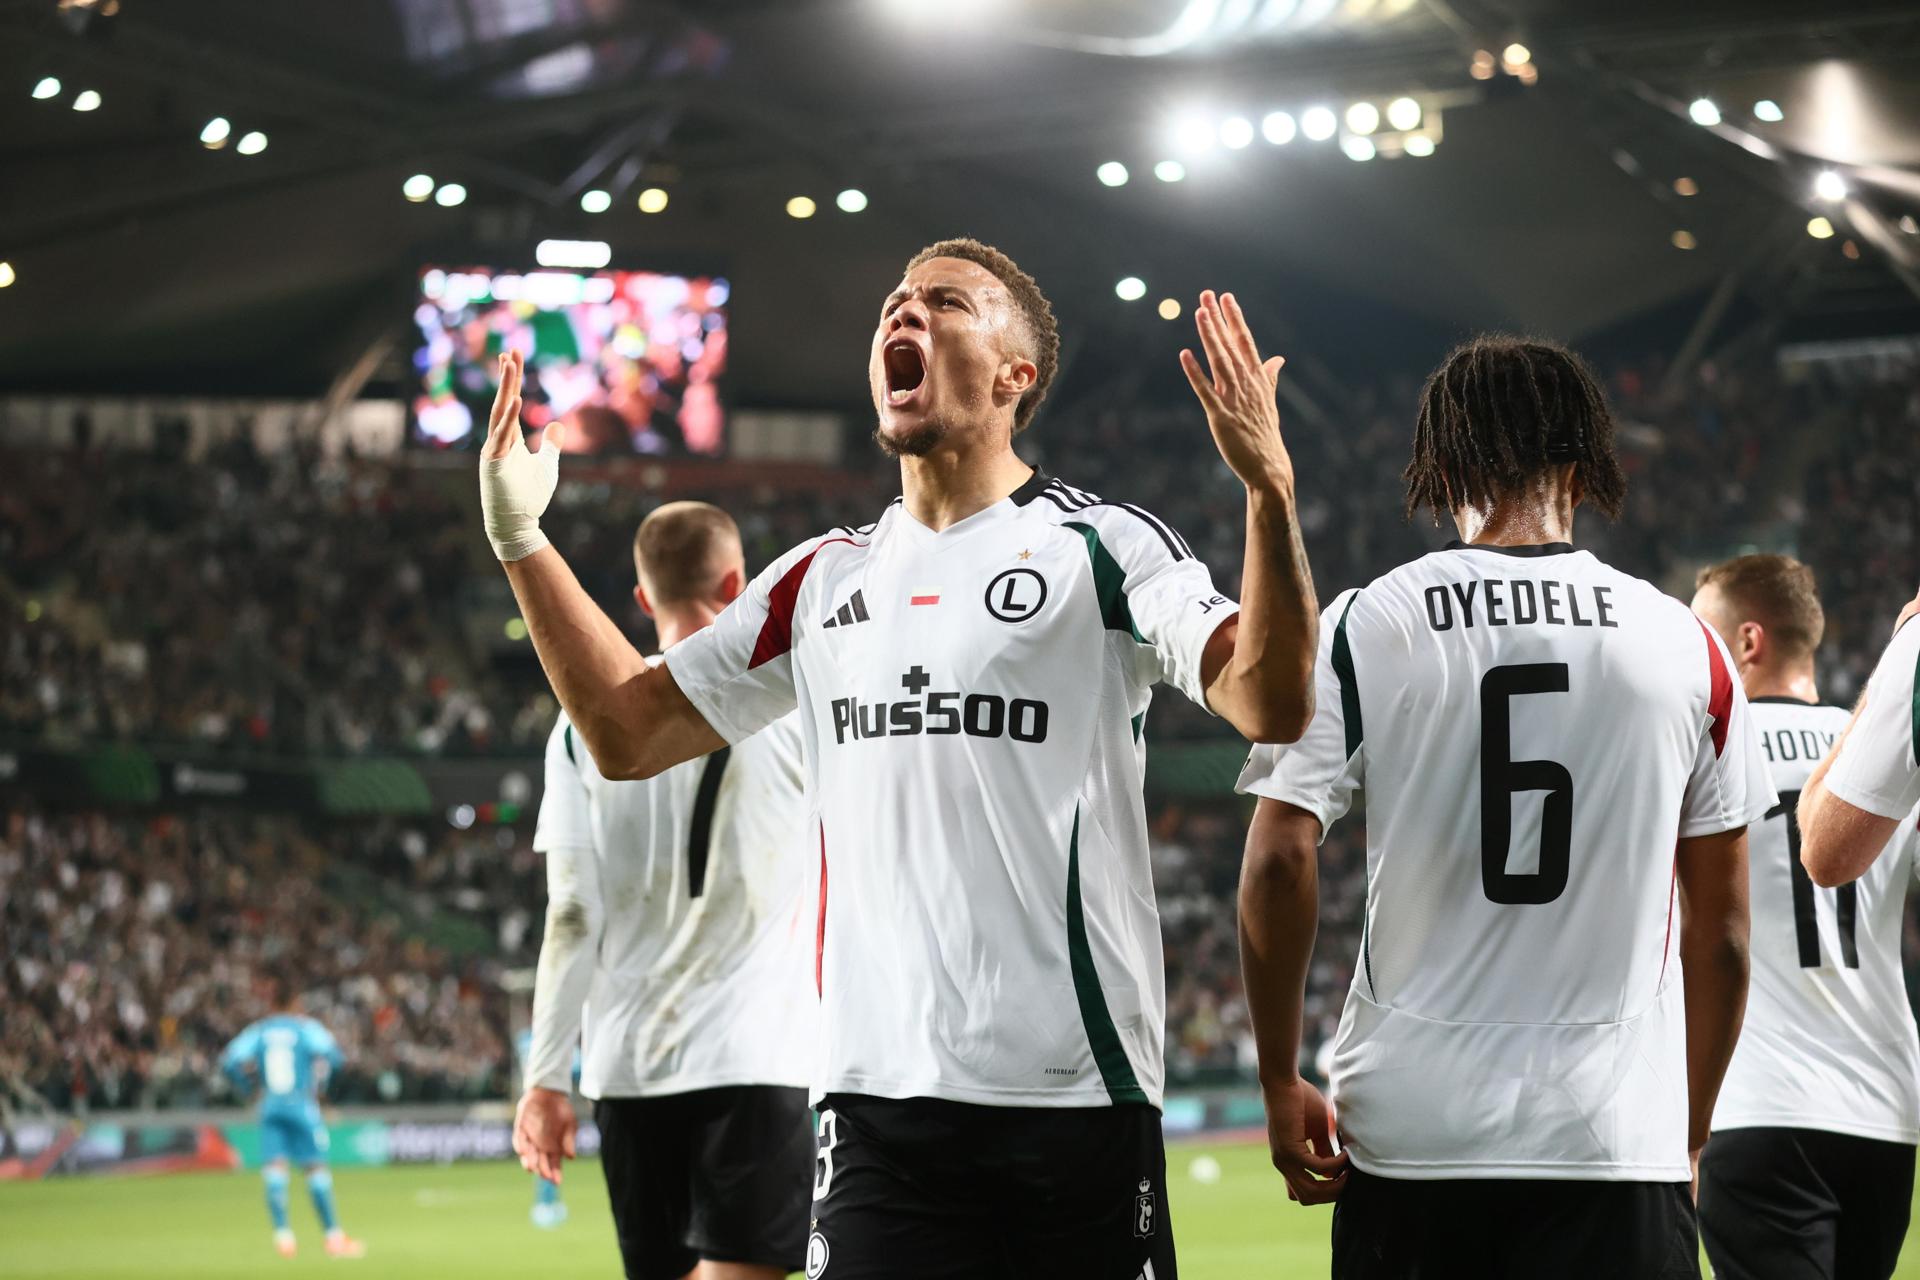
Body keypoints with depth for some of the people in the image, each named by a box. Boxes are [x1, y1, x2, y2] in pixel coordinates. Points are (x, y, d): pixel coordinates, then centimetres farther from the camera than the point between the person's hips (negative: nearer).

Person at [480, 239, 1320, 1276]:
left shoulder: (1104, 549, 1)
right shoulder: (823, 579, 17)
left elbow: (1270, 705, -13)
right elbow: (629, 734, 21)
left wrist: (1269, 489, -26)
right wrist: (520, 538, 16)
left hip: (1077, 1087, -4)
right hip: (880, 1096, 4)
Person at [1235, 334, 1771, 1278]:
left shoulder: (1361, 627, 0)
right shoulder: (1685, 645, 4)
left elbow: (1278, 862, -6)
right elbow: (1722, 930, 8)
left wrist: (1280, 1084, 4)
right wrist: (1687, 1131, 18)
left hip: (1410, 1129, 0)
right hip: (1620, 1132, 0)